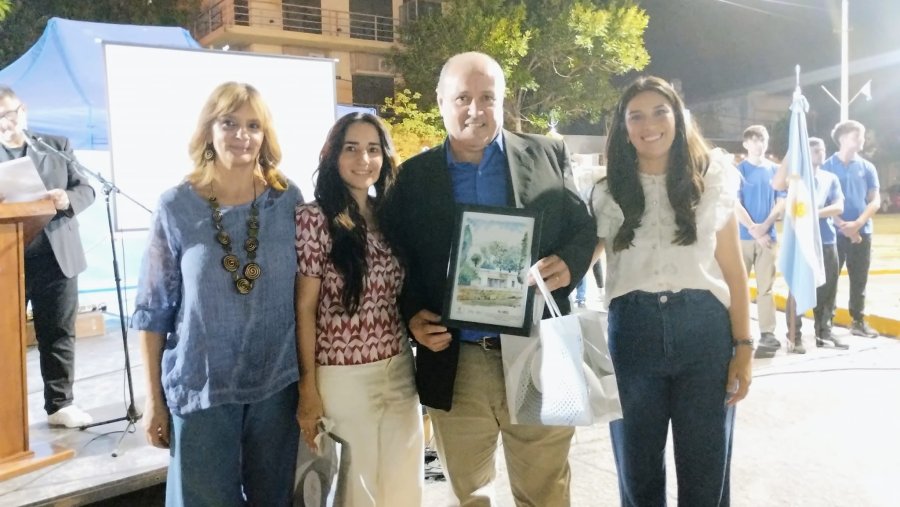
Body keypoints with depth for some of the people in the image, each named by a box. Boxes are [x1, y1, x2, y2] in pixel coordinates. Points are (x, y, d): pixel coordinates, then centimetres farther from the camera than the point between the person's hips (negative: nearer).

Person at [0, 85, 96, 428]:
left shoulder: (57, 146, 9)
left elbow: (86, 189, 6)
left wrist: (68, 200, -16)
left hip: (55, 256, 1)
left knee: (58, 335, 7)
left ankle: (60, 404, 17)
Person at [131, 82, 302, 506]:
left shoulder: (287, 199, -1)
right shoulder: (176, 206, -6)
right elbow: (153, 309, -2)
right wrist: (153, 398, -1)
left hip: (278, 382, 2)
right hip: (201, 387, -1)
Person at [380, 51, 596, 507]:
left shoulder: (547, 156, 2)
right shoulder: (414, 176, 3)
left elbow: (584, 229, 6)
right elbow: (398, 260, 6)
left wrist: (569, 264, -15)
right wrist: (413, 315, -10)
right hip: (453, 365, 1)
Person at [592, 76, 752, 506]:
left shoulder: (713, 182, 6)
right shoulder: (609, 193, 6)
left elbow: (733, 270, 5)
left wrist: (744, 346, 0)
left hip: (704, 329, 0)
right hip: (632, 332, 1)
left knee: (706, 471, 10)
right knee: (637, 471, 13)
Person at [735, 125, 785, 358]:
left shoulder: (775, 170, 9)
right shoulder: (738, 170, 0)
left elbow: (781, 203, 5)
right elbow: (735, 205, -7)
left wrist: (764, 226, -10)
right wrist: (754, 230, -13)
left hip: (768, 236, 3)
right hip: (742, 237, -2)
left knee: (766, 287, 5)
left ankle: (768, 334, 8)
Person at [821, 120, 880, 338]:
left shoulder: (867, 167, 7)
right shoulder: (827, 166, -2)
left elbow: (875, 201, 5)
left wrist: (857, 223, -11)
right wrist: (842, 225, -13)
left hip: (862, 232, 3)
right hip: (834, 232, -3)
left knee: (859, 280, 9)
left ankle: (858, 321, 19)